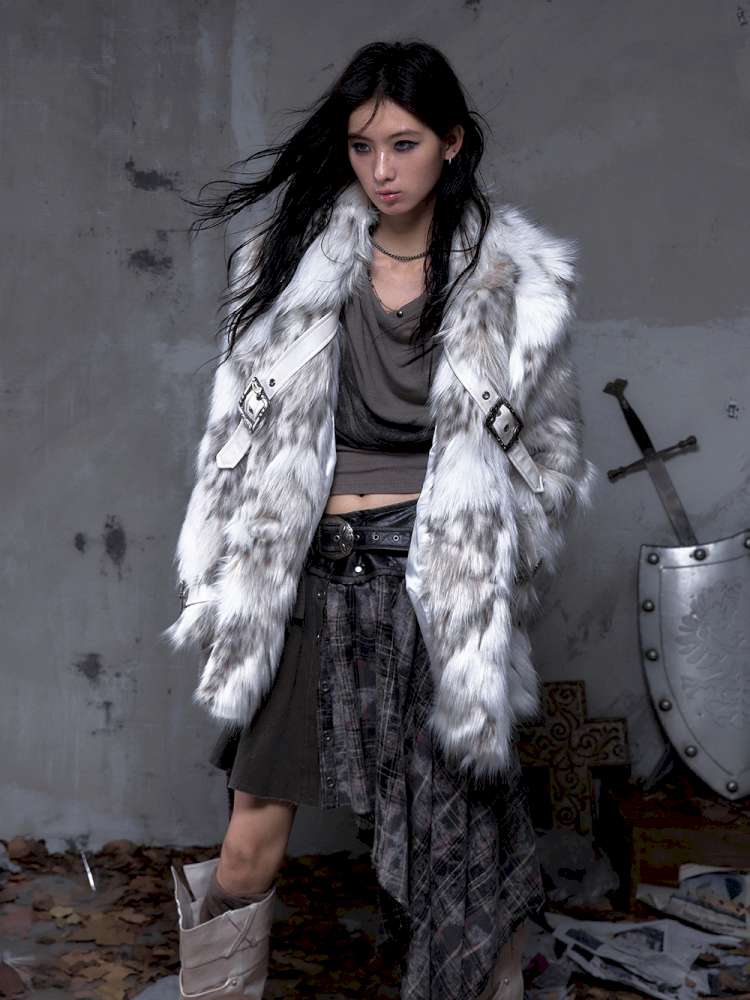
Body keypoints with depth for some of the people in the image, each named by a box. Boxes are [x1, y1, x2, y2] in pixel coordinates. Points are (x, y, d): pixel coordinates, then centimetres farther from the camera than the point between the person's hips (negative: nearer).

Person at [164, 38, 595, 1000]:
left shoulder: (515, 282, 1)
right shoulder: (294, 262, 4)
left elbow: (548, 454, 10)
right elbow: (242, 431, 8)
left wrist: (497, 578, 5)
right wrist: (221, 582, 5)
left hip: (439, 589, -1)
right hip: (307, 582, 1)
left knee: (463, 842, 6)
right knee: (247, 849, 3)